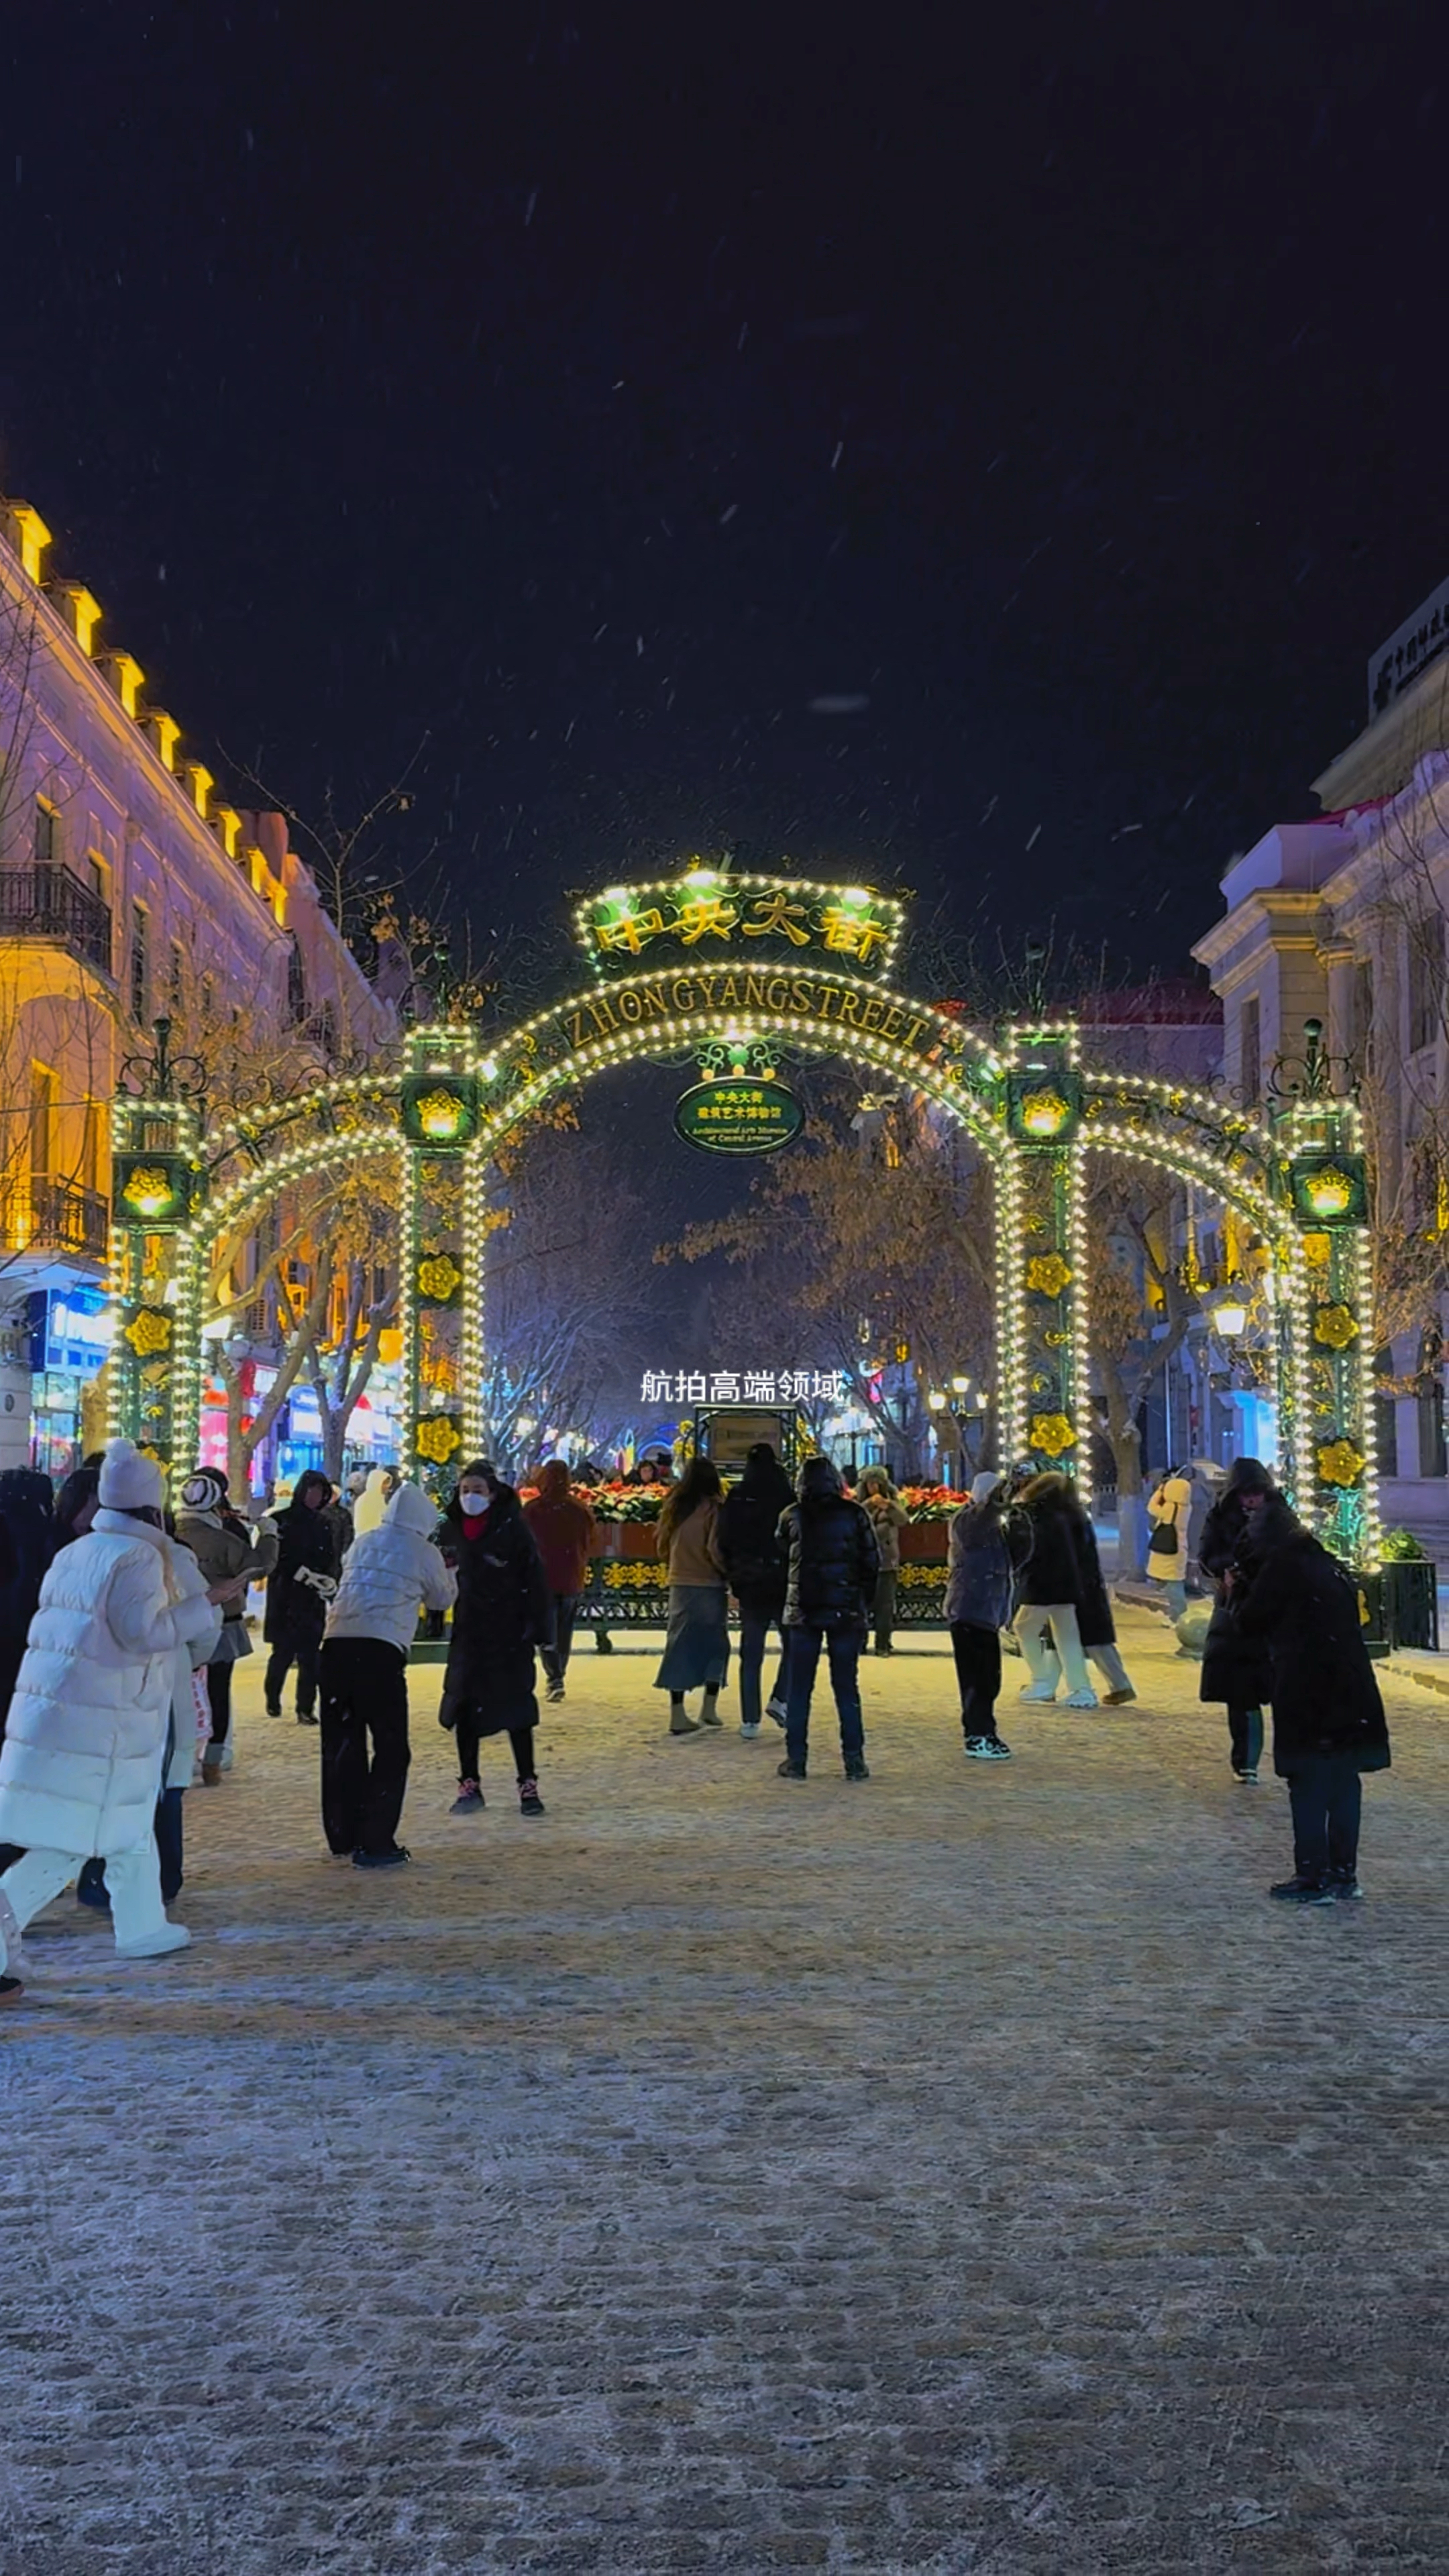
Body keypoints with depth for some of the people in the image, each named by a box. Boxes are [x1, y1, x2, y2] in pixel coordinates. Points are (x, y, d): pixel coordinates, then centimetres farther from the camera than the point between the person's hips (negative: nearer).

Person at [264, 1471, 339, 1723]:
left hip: (314, 1600, 3)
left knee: (310, 1655, -2)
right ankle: (273, 1700, 22)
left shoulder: (323, 1524, 12)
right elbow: (274, 1558, -9)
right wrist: (303, 1573, -19)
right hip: (284, 1598, -3)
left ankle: (306, 1708, 1)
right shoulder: (281, 1520, -3)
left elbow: (331, 1559, 13)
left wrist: (330, 1579, -6)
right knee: (283, 1653, 1)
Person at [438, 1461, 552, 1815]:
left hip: (509, 1633, -4)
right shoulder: (451, 1529, 2)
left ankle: (528, 1786, 10)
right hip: (467, 1633, 4)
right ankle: (469, 1786, 16)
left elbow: (534, 1580, -9)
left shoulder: (512, 1528, -10)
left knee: (515, 1708, 1)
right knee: (463, 1707, 5)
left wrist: (538, 1628, -12)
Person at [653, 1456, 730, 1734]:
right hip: (708, 1586, -4)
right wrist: (730, 1574, -4)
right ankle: (709, 1708, 11)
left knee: (680, 1645, 7)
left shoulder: (674, 1506, 6)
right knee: (714, 1645, 11)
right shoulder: (712, 1508, -10)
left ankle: (678, 1715, 4)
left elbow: (661, 1546, 13)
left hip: (679, 1584, 4)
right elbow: (715, 1549, -18)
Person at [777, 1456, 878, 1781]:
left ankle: (796, 1759, 6)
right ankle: (854, 1760, 5)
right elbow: (871, 1563, 1)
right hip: (846, 1611, 1)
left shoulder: (791, 1516, 0)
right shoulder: (854, 1514, 1)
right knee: (847, 1687, 7)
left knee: (798, 1688, 6)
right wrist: (866, 1606, 8)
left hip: (803, 1611, -1)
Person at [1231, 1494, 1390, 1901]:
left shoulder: (1280, 1566, -7)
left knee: (1309, 1783, -1)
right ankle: (1344, 1872, 18)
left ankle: (1314, 1879, 0)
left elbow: (1250, 1622, -3)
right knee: (1345, 1779, 11)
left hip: (1307, 1692, -7)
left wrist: (1236, 1591, 18)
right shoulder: (1327, 1564, 15)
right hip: (1352, 1688, 7)